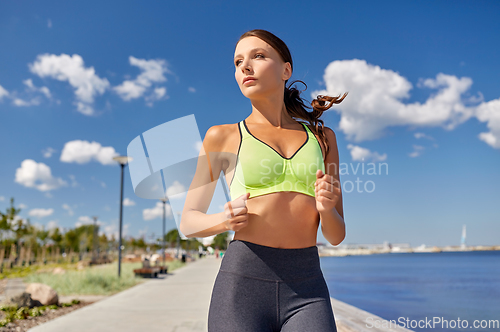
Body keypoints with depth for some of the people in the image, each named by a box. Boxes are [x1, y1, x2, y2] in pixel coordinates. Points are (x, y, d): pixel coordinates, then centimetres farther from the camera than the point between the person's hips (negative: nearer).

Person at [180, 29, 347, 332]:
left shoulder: (321, 137, 13)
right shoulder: (223, 137, 7)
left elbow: (336, 235, 13)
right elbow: (189, 222, 11)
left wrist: (327, 208, -9)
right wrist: (225, 220, -10)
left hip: (307, 292, 2)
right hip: (242, 286, -1)